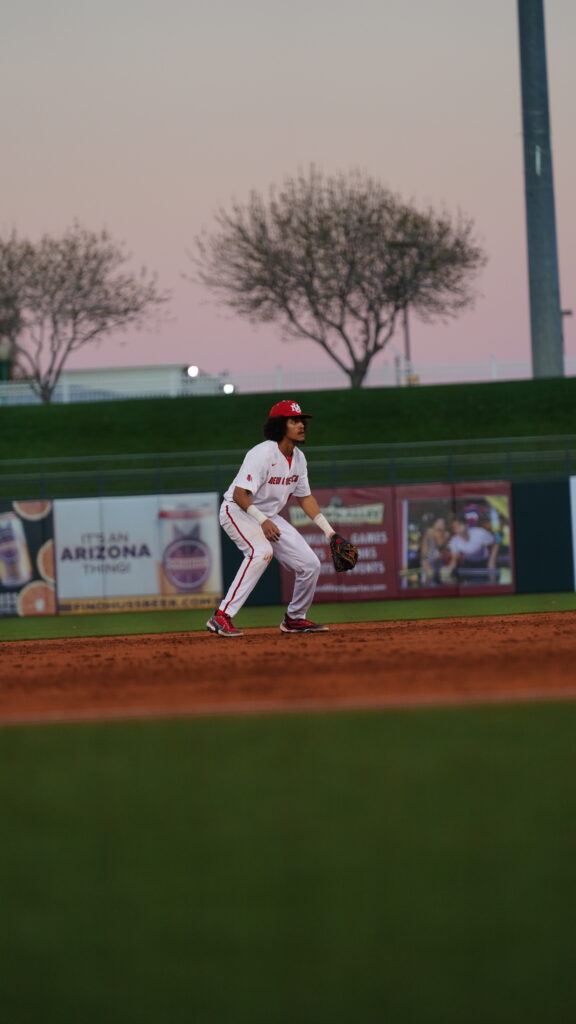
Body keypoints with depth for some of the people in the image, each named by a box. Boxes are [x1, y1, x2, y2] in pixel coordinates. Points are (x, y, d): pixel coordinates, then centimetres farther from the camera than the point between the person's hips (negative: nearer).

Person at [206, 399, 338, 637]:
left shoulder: (298, 457, 2)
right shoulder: (263, 454, -24)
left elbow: (304, 497, 13)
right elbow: (240, 494, -28)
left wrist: (329, 531, 9)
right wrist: (263, 521, -39)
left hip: (269, 517, 8)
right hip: (237, 511, -8)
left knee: (310, 564, 0)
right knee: (261, 551, -36)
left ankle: (294, 619, 25)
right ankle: (222, 617, -38)